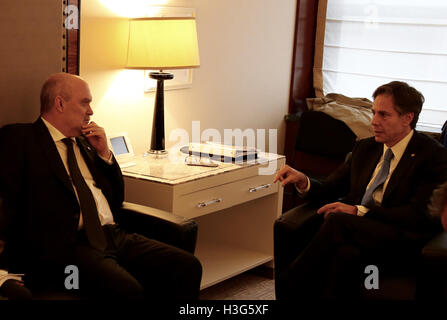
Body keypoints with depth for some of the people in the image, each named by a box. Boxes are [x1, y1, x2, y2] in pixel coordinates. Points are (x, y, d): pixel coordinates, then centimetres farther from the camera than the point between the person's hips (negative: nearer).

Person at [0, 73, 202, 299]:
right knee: (127, 289, -35)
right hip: (67, 245, -7)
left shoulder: (83, 144, 25)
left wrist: (104, 153, 14)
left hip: (114, 237, 7)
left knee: (187, 267, -15)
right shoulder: (19, 137, 5)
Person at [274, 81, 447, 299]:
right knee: (346, 253, -34)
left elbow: (420, 215, -11)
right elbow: (330, 190, 20)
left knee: (337, 220, -31)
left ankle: (293, 288, -20)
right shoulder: (365, 148, 19)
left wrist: (359, 211, -17)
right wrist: (303, 181, -4)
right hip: (355, 234, 4)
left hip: (400, 245, -4)